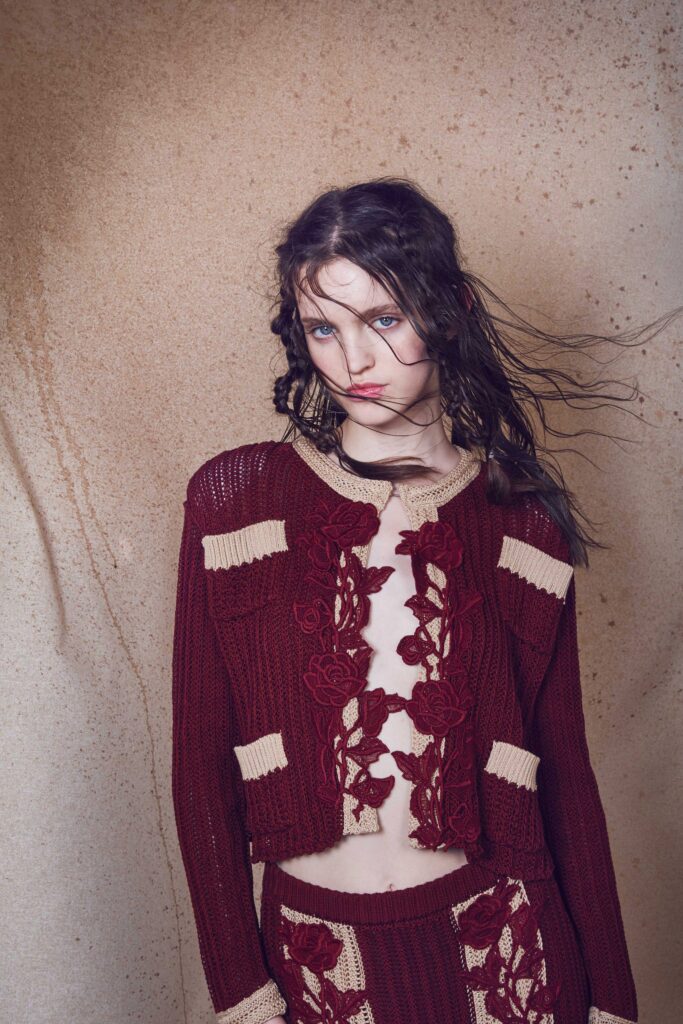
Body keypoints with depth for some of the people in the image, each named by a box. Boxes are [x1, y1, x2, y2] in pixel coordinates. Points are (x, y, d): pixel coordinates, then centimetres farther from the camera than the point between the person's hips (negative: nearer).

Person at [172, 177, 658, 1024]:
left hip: (501, 944, 1)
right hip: (312, 950, 0)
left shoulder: (522, 527, -3)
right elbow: (201, 763, -3)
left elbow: (564, 773, 1)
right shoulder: (233, 503, -6)